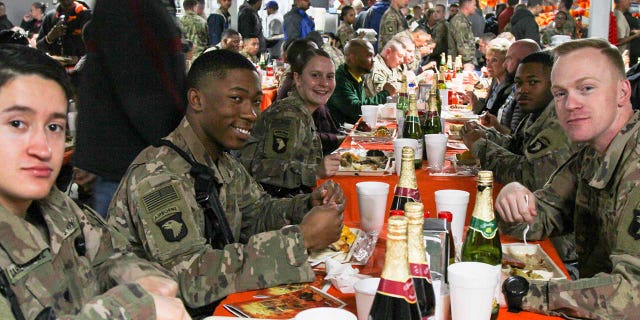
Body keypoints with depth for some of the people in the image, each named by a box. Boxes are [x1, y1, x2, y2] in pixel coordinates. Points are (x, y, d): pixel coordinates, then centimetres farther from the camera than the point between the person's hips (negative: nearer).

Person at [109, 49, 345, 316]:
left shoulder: (224, 163, 3)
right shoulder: (157, 174, -22)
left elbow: (257, 213, 15)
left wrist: (309, 205, -5)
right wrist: (301, 238, -27)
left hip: (214, 306, 7)